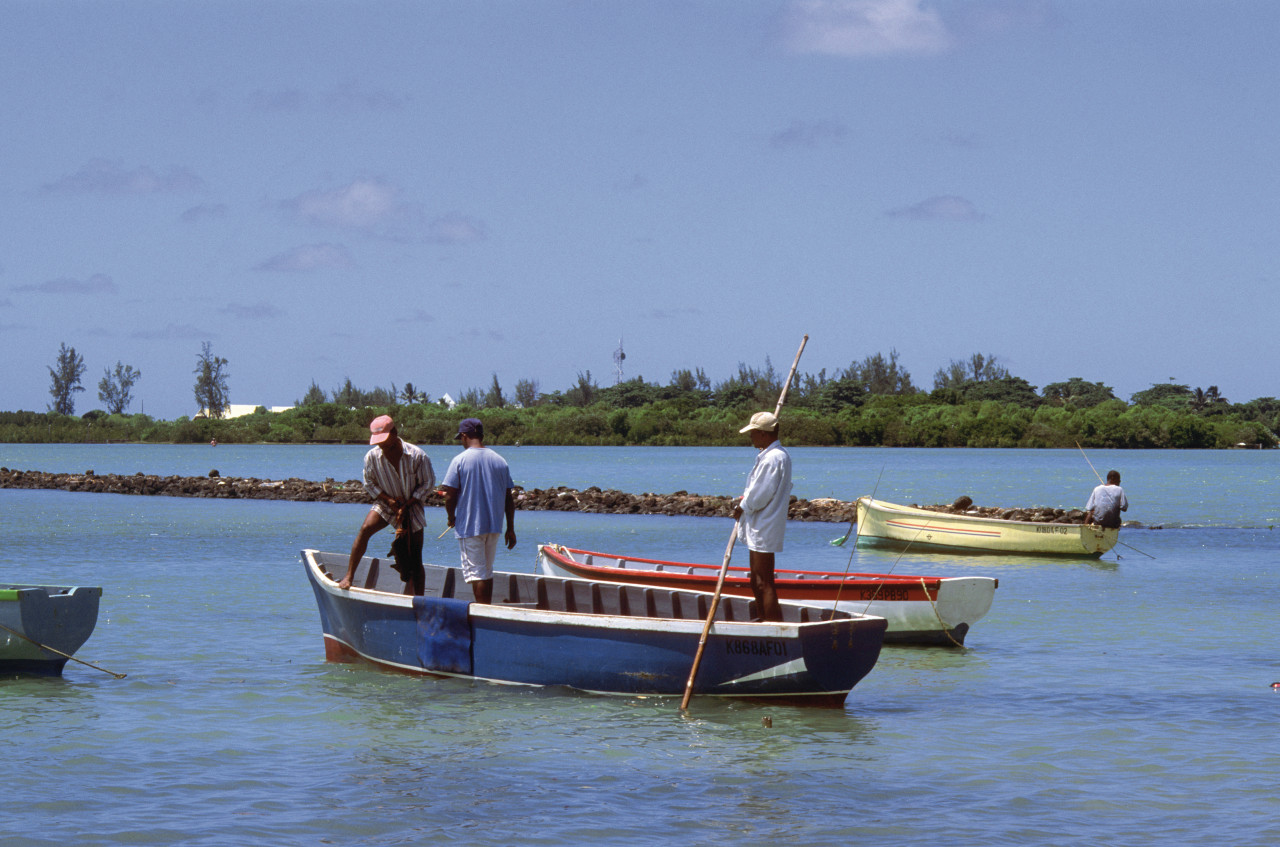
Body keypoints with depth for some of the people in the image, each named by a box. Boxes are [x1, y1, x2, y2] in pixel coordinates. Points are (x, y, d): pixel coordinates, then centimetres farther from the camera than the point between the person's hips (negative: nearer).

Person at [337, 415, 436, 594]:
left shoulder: (417, 455, -18)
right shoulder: (372, 456, -13)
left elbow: (427, 484, -7)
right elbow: (370, 484, 0)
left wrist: (406, 505, -14)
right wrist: (388, 500, -15)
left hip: (412, 507, -1)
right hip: (385, 504, 1)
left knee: (415, 561, 0)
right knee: (365, 529, -27)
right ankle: (349, 576, -21)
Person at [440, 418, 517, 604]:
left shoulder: (459, 460, -9)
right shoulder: (500, 461, 4)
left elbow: (450, 496, -12)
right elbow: (509, 499, 6)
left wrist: (451, 517, 7)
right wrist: (511, 529, 12)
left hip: (469, 526, -5)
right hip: (494, 525, 5)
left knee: (476, 572, -3)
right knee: (487, 571, 17)